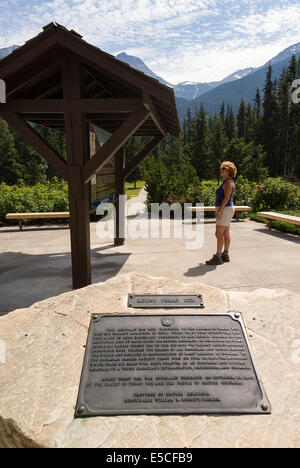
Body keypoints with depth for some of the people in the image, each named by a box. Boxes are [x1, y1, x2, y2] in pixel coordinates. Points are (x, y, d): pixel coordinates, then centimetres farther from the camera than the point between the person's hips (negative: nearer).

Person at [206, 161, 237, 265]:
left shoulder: (228, 182, -16)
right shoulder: (228, 182, 16)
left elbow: (227, 198, -23)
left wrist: (219, 211, -23)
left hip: (225, 209, -11)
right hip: (226, 209, 11)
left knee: (219, 234, -8)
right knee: (226, 234, 12)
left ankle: (217, 258, -5)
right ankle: (225, 255, 18)